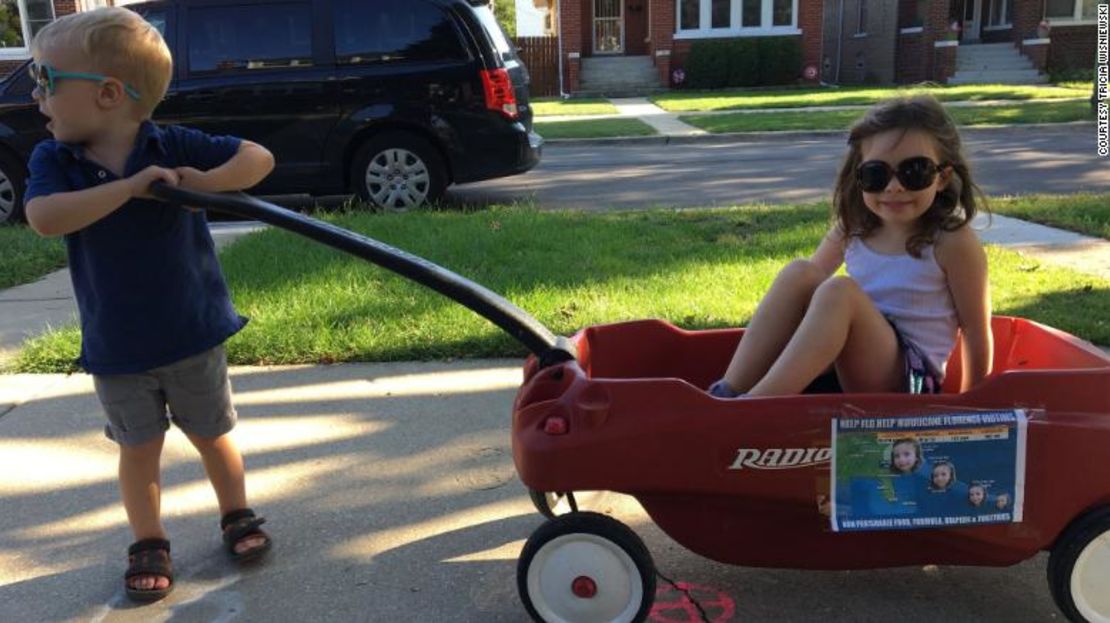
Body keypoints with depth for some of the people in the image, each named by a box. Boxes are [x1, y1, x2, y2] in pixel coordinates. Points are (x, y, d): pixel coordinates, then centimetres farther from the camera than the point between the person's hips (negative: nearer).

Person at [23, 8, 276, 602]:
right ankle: (148, 545, 31)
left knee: (213, 436, 15)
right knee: (139, 448, 13)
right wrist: (132, 185, -31)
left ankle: (237, 516, 37)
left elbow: (259, 157, -9)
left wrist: (207, 181, -26)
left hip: (193, 336, -1)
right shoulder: (53, 159, -8)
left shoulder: (173, 145, -11)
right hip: (116, 350, 1)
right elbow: (45, 218, -27)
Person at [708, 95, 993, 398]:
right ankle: (728, 393, -29)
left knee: (840, 291, -30)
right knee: (799, 274, -18)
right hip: (843, 368, 5)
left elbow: (977, 333, -3)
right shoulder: (852, 228, 4)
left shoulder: (953, 244, -10)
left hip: (907, 378, -5)